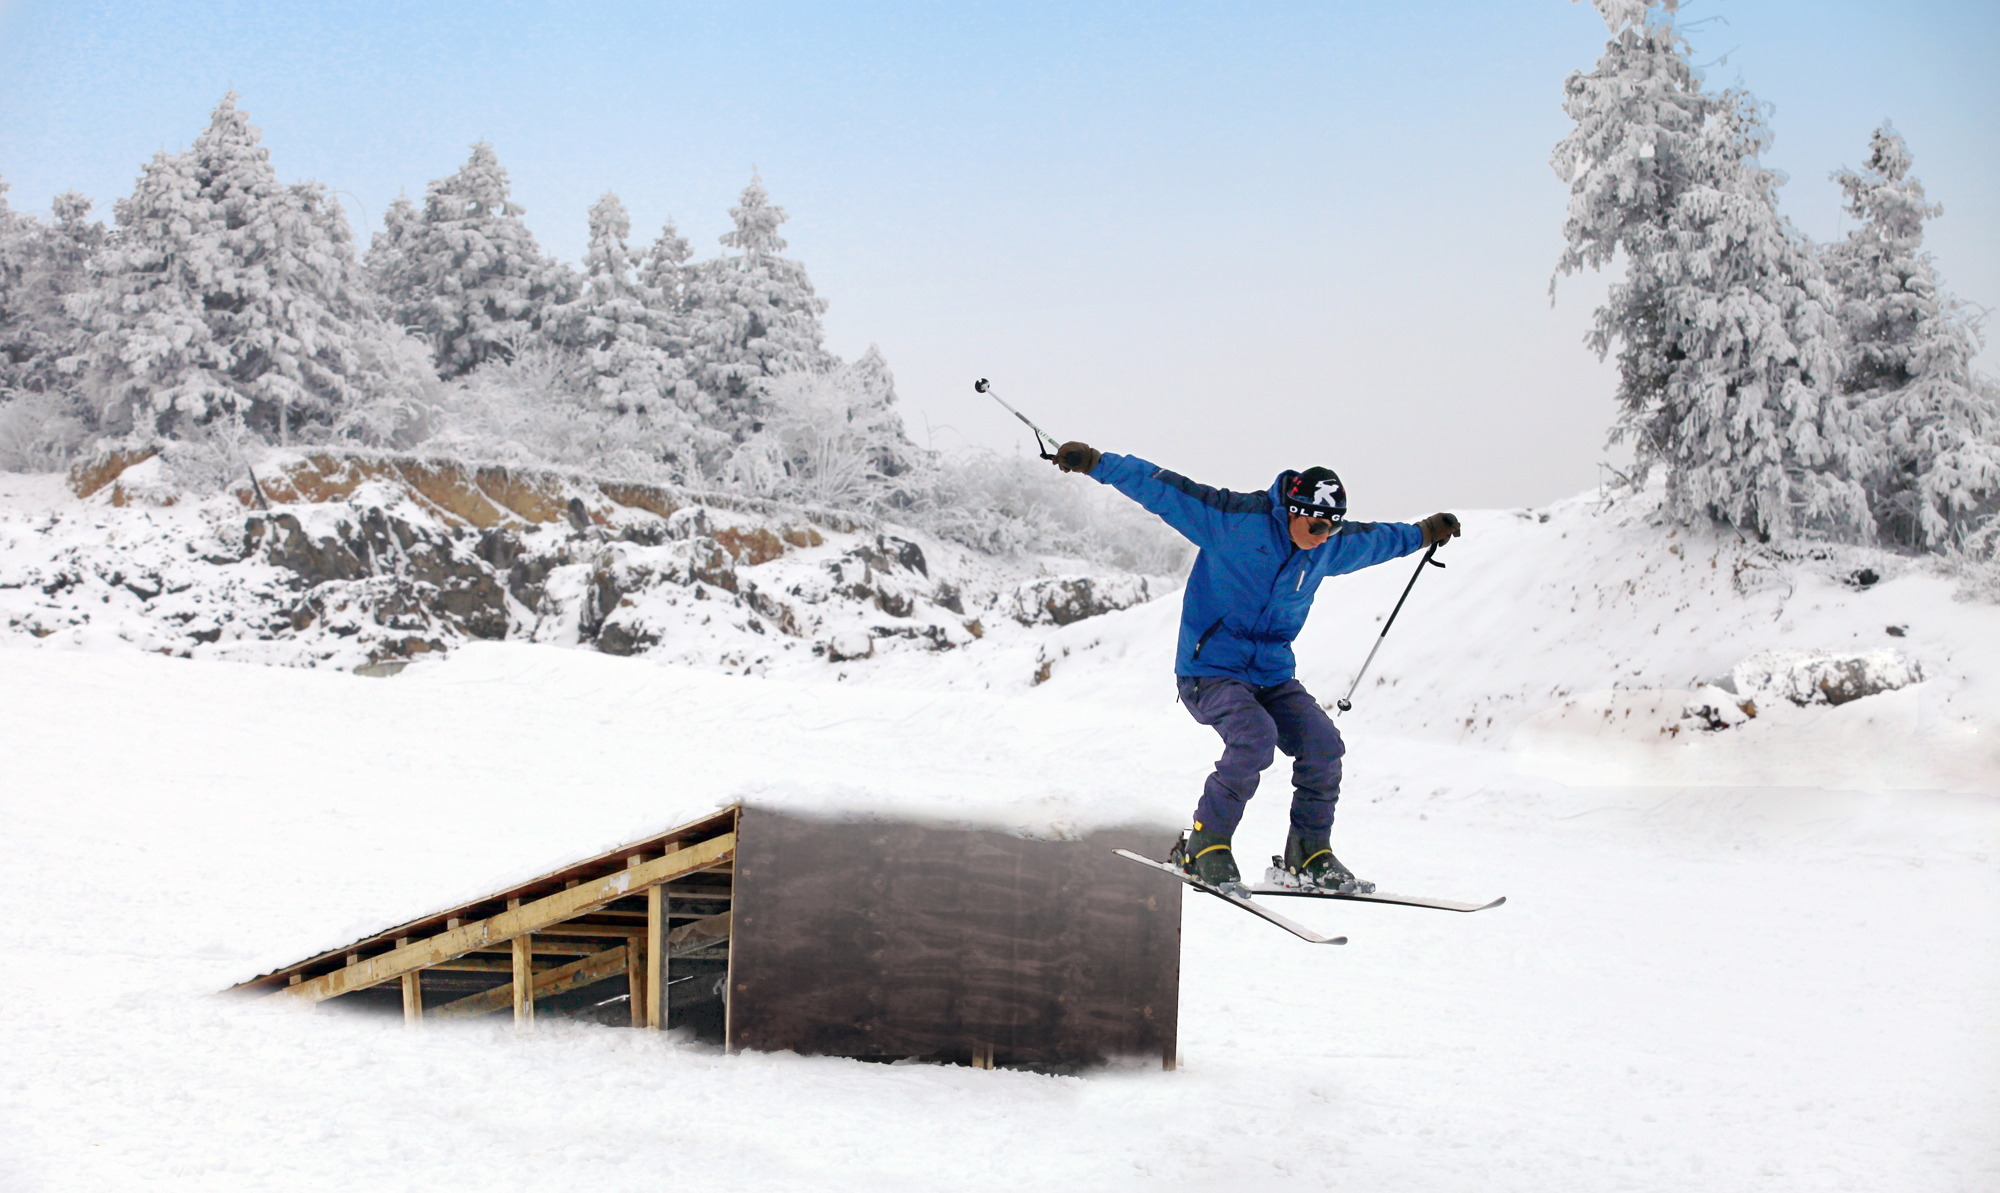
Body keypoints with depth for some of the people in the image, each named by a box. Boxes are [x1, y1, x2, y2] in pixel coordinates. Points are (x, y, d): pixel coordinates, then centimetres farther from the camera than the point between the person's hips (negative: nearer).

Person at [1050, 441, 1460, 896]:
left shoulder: (1331, 546, 5)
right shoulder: (1236, 518, -16)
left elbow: (1373, 538, 28)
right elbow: (1163, 489, -19)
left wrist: (1422, 533, 42)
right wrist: (1098, 463, -26)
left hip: (1272, 673, 6)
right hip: (1209, 669, -6)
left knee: (1323, 744, -13)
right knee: (1254, 737, -31)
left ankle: (1310, 856, 4)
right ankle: (1205, 846, -13)